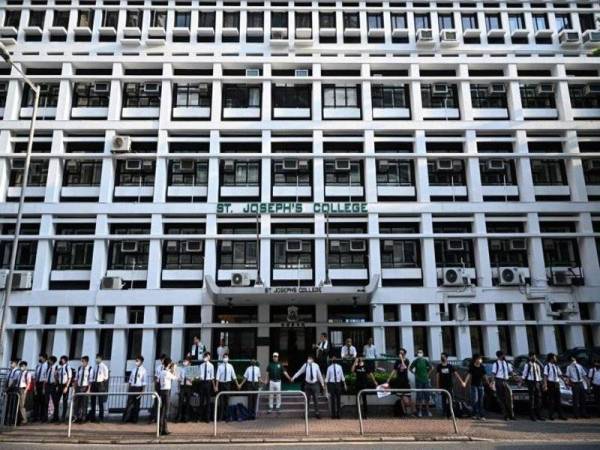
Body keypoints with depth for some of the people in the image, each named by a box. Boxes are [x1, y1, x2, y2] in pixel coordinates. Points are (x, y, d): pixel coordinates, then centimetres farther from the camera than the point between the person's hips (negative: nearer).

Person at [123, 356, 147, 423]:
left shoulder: (143, 370, -5)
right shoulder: (134, 369, 7)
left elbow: (144, 381, -6)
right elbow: (130, 380, 13)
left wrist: (142, 391, -10)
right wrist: (128, 389, 9)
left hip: (138, 388, -3)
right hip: (132, 387, 3)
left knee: (136, 404, 4)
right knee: (129, 403, 0)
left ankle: (134, 419, 15)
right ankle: (127, 418, 8)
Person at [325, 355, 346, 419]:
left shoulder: (339, 367, 2)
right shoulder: (329, 368, -1)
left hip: (338, 383, 1)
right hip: (331, 384, -1)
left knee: (338, 399, 5)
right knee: (332, 399, 3)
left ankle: (338, 414, 11)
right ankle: (333, 414, 8)